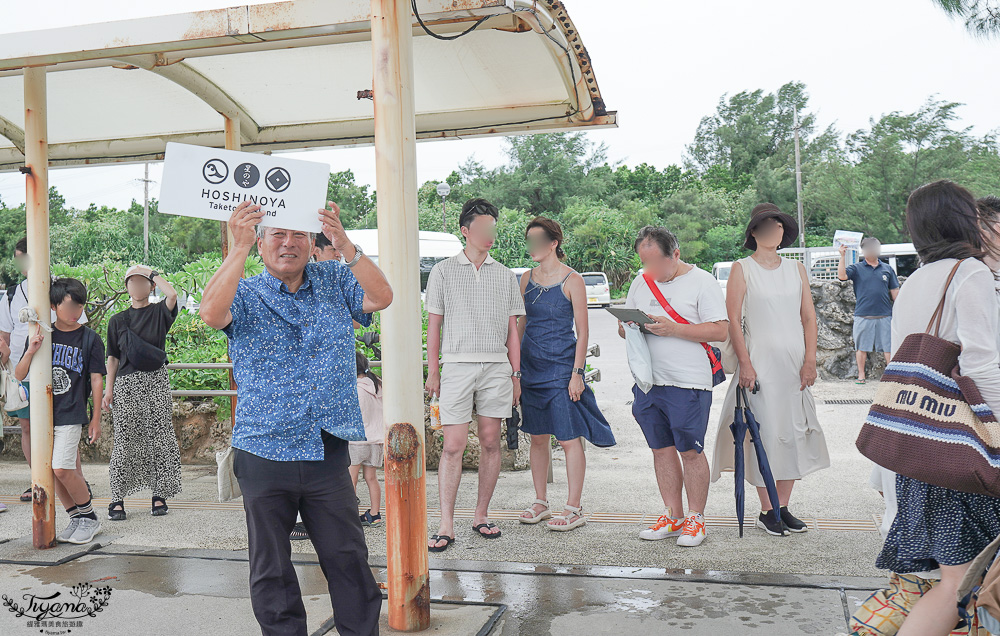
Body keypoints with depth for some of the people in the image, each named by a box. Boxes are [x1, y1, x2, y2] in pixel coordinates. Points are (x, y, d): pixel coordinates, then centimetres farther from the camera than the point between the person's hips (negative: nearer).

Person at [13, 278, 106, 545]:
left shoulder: (90, 339, -1)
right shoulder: (41, 336, 7)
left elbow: (96, 379, 0)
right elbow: (19, 375, 6)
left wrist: (96, 418, -1)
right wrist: (30, 352, -13)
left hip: (71, 413, -4)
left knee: (62, 468, -14)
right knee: (53, 471, 6)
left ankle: (90, 517, 4)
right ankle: (77, 518, 20)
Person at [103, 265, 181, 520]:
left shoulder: (159, 312, 5)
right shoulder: (118, 320, 10)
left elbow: (172, 295, -18)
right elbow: (113, 357, 11)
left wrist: (152, 274, -3)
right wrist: (109, 389, 3)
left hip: (156, 382, -1)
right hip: (126, 384, 1)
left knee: (159, 439, 1)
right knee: (125, 441, 0)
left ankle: (159, 495, 9)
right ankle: (117, 499, 7)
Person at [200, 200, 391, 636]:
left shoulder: (335, 282, 7)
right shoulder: (245, 294, 2)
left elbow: (380, 298, -10)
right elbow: (211, 313, -19)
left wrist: (345, 244, -21)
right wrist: (239, 248, -25)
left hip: (327, 450, 1)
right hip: (263, 454, 0)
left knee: (348, 559, 9)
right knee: (271, 568, 11)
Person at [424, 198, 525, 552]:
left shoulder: (505, 276, 14)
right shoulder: (443, 271, 7)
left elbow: (512, 331, 14)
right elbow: (434, 326, 6)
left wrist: (516, 374, 8)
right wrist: (433, 372, 0)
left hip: (497, 367, 3)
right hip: (457, 364, -2)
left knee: (491, 443, 4)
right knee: (453, 446, -7)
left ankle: (480, 515, 16)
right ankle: (446, 526, -2)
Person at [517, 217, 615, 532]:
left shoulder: (572, 280, -6)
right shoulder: (527, 278, 9)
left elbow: (583, 331, -7)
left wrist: (577, 372, -12)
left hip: (561, 366, -5)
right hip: (531, 365, 5)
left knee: (569, 438, -1)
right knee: (538, 437, 11)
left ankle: (574, 508, 7)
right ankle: (540, 502, 22)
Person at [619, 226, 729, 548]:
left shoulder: (702, 281, -4)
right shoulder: (641, 282, 13)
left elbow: (719, 330, -11)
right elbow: (622, 327, 18)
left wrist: (673, 329, -18)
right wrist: (630, 326, -6)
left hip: (688, 383, -6)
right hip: (648, 380, 6)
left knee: (690, 451, 0)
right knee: (662, 449, 11)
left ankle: (695, 518, 14)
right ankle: (673, 515, 22)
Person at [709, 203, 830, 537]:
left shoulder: (796, 269, 11)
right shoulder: (742, 268, -1)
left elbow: (809, 317, 10)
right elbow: (733, 320, -6)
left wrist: (810, 360, 0)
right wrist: (745, 364, -13)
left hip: (794, 363, 5)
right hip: (759, 362, -4)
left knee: (793, 432, 6)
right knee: (764, 433, -4)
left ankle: (784, 507, 17)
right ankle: (767, 511, 7)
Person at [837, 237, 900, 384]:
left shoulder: (887, 269, 13)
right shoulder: (856, 268, 6)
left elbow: (894, 292, 15)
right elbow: (842, 275, -13)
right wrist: (843, 256, -18)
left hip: (885, 315, 2)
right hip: (863, 315, -1)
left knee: (888, 346, 3)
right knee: (861, 346, 4)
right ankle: (861, 375, 13)